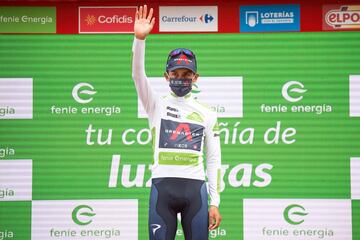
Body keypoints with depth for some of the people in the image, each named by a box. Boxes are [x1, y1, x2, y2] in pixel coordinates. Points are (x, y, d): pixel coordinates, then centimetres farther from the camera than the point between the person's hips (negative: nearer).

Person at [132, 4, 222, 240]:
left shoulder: (207, 114, 11)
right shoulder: (156, 105, 8)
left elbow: (213, 160, 11)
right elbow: (138, 76, -9)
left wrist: (215, 202, 5)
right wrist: (140, 39, -25)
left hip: (195, 187, 1)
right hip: (162, 187, -1)